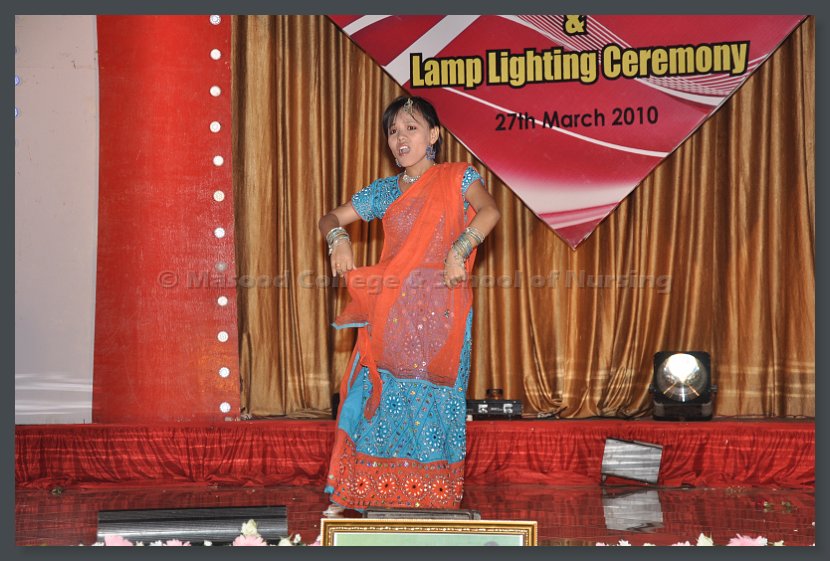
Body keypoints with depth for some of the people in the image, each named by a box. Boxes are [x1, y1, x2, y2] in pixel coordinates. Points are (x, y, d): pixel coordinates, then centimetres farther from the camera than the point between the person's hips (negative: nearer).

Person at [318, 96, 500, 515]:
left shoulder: (458, 178, 2)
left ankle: (433, 500, 5)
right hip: (389, 312, 3)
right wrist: (338, 237, -5)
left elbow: (488, 211, -16)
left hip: (441, 312, -3)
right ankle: (353, 495, 8)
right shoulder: (384, 191, 14)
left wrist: (459, 250, -28)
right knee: (377, 396, 2)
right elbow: (330, 218, 17)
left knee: (433, 400, -1)